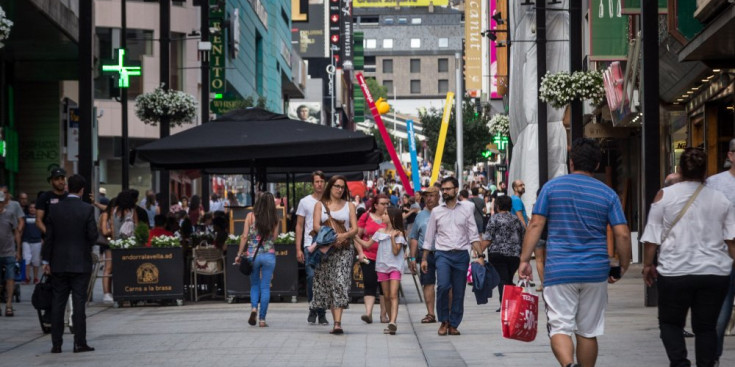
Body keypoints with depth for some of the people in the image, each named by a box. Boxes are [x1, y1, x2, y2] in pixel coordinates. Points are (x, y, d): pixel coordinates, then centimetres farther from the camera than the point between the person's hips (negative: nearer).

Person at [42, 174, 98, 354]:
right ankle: (80, 343, 0)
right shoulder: (87, 209, -8)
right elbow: (93, 235, -10)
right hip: (81, 263, -3)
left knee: (58, 303, 7)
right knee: (79, 302, 1)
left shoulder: (55, 209, 0)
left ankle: (56, 344, 6)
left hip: (59, 264, 3)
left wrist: (46, 260, 8)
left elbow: (49, 237, 2)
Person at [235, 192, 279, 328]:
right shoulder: (274, 218, -2)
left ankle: (254, 308, -8)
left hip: (253, 254, 0)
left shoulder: (251, 216, -5)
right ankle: (262, 319, 2)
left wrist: (239, 254, 1)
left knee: (254, 284, 17)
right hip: (269, 254, 0)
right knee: (265, 287, 5)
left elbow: (245, 236, -5)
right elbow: (274, 236, 3)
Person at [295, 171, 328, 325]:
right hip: (310, 244, -1)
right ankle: (313, 309, 3)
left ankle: (321, 313, 8)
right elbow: (299, 226, 9)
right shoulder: (305, 201, 8)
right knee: (311, 276, -13)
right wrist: (298, 248, 1)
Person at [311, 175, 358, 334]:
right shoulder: (320, 205, 12)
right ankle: (336, 321, 7)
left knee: (340, 284, -14)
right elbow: (316, 226, -1)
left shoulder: (349, 206, 14)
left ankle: (337, 323, -23)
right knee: (327, 285, 0)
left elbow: (355, 229, 4)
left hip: (344, 249, -1)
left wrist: (344, 236, -16)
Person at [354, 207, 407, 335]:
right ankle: (391, 322, 14)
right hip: (382, 267, 5)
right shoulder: (380, 232, 11)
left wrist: (392, 237, -16)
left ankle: (392, 322, -30)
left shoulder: (399, 233, -3)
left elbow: (396, 252, -10)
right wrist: (355, 237, 7)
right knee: (386, 296, 6)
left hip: (395, 267, -5)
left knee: (393, 295, -17)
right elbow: (367, 244, 14)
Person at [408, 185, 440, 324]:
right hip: (425, 254, 2)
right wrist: (413, 257, 10)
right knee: (428, 283, 1)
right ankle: (430, 314, 4)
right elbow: (413, 238, 16)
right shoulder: (420, 216, 13)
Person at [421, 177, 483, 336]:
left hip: (461, 254, 1)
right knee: (443, 286, -20)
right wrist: (424, 258, 9)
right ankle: (444, 321, -4)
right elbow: (429, 237, 13)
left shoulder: (466, 208, 6)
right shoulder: (436, 211, 8)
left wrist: (480, 255, -6)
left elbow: (473, 234, 4)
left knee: (459, 292, 2)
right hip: (443, 254, -1)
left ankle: (453, 324, 14)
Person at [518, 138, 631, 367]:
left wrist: (524, 260, 1)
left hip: (559, 271, -2)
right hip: (595, 271, 2)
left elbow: (535, 225, -3)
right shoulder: (608, 194, 4)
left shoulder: (552, 187, 1)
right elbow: (622, 235, -2)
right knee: (588, 332, 12)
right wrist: (623, 267, 11)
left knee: (559, 328, -3)